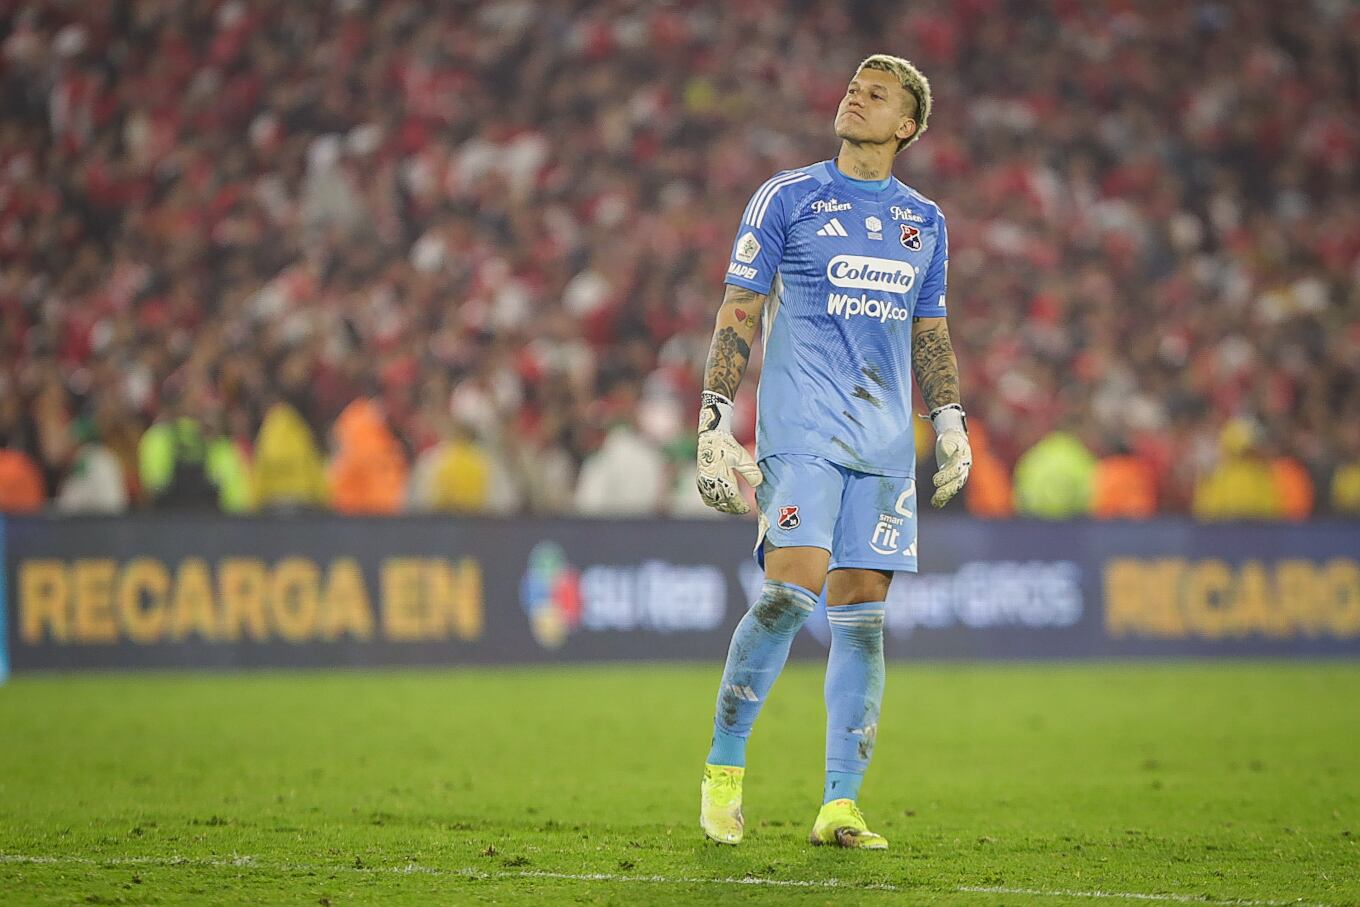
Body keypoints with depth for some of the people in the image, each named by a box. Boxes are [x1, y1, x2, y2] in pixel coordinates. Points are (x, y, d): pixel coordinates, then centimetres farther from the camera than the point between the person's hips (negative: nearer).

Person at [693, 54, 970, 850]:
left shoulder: (924, 222, 16)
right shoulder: (787, 198, 4)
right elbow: (740, 314, 2)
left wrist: (950, 423, 11)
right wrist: (715, 423, -5)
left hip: (885, 440, 4)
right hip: (800, 428, -4)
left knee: (864, 606, -1)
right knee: (794, 587, -18)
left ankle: (840, 805, 0)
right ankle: (724, 767, -3)